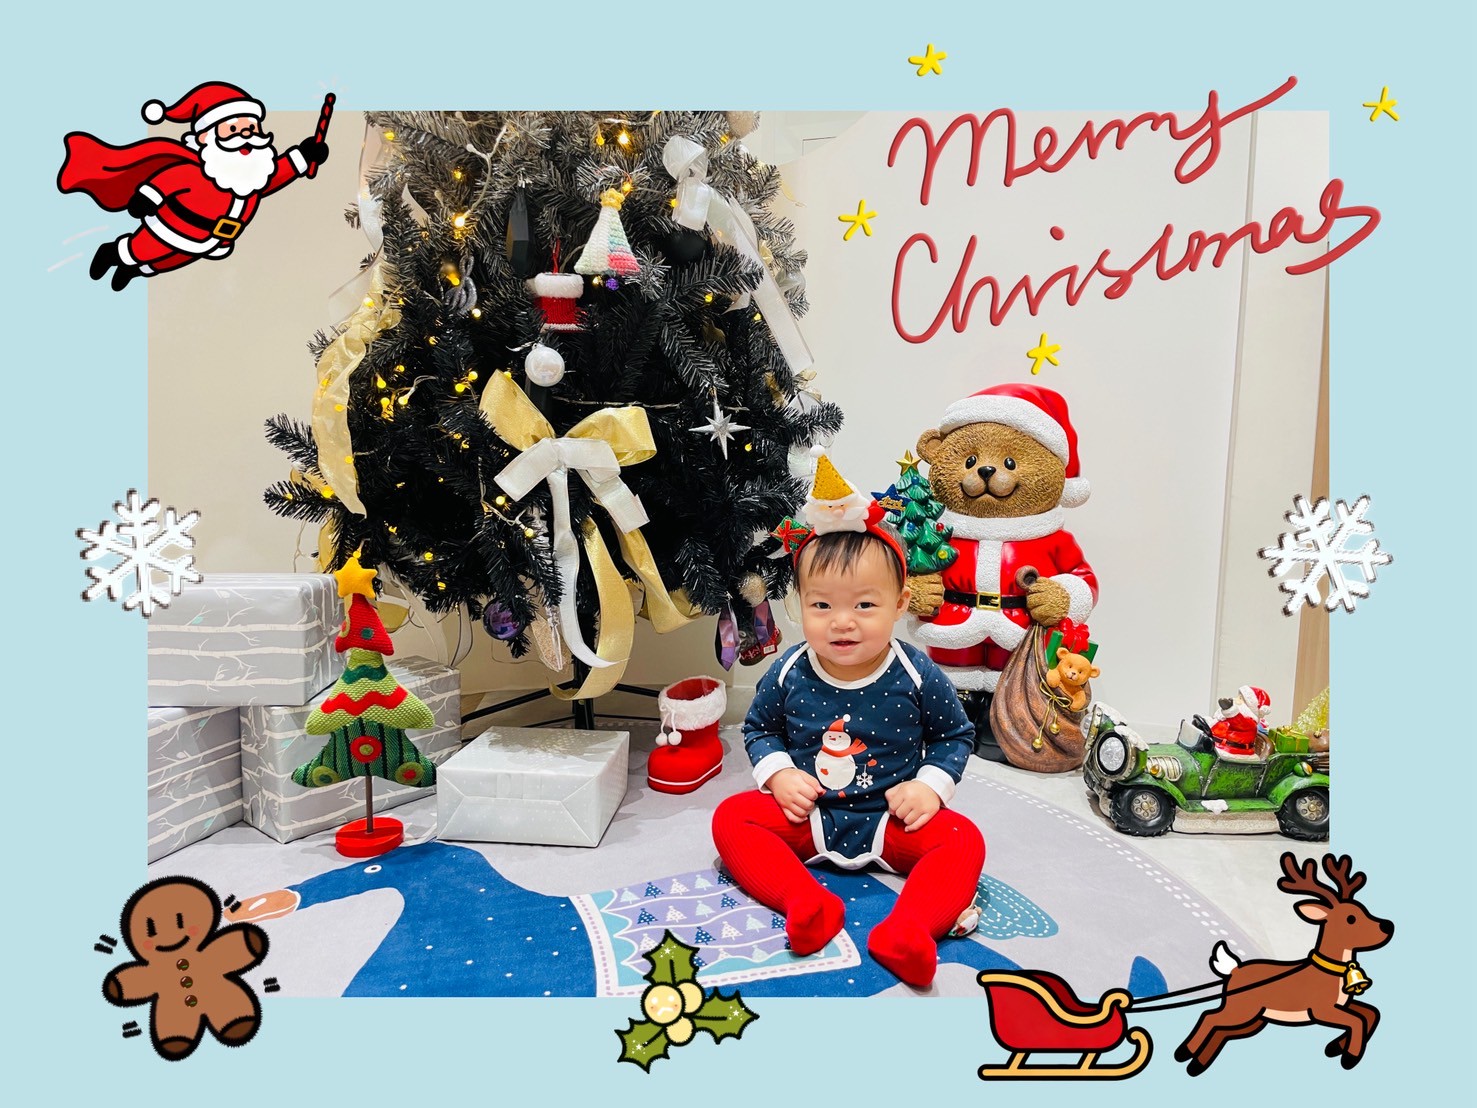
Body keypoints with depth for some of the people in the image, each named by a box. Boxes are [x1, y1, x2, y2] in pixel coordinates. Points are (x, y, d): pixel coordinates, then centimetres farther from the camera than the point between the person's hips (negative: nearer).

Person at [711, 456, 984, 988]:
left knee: (963, 839, -23)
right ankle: (806, 903, -29)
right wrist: (778, 773, -10)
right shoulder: (787, 675, -11)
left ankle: (905, 932, -35)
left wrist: (930, 786, -12)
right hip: (806, 813, 2)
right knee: (731, 818, -17)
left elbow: (956, 734, 3)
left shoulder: (918, 677, -13)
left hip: (893, 819, -1)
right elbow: (759, 729, 8)